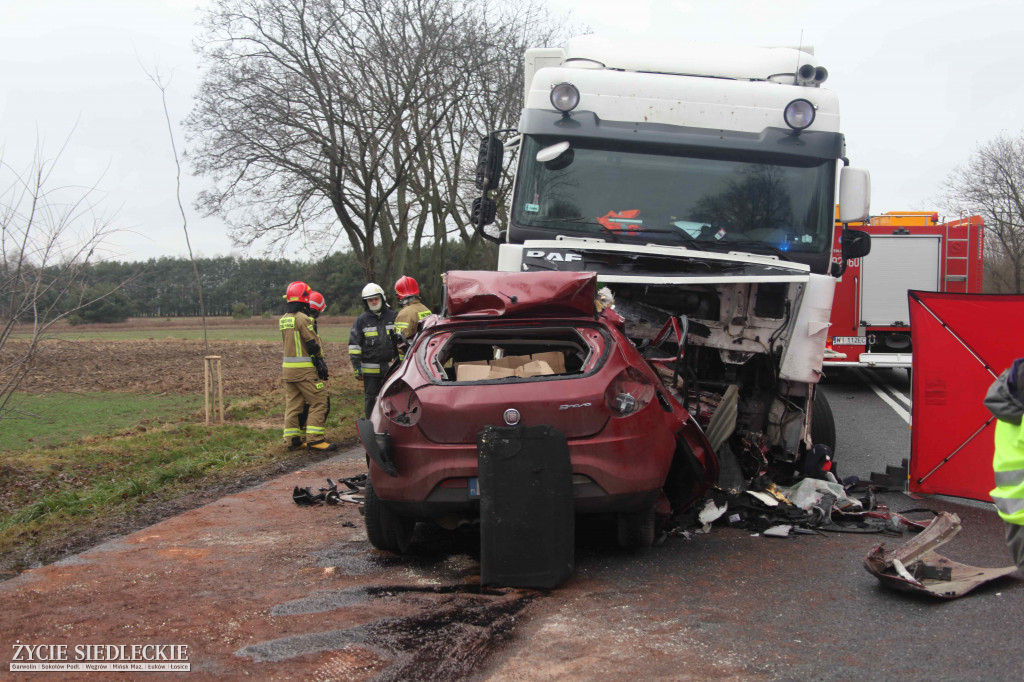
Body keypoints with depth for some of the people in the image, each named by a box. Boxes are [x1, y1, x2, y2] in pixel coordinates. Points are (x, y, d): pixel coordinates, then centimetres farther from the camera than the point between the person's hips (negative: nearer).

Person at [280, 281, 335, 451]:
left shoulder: (283, 319, 11)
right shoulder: (302, 318, -15)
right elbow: (312, 343, -14)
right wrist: (320, 361, -5)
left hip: (287, 367, 9)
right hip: (304, 369, -9)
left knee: (292, 404, 11)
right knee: (319, 402, -3)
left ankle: (292, 440, 14)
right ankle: (315, 439, -5)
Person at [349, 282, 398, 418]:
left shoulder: (393, 317, 7)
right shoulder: (361, 320, 3)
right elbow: (354, 345, 2)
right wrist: (356, 367, -4)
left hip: (391, 367, 1)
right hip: (370, 369, -1)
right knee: (370, 399, 4)